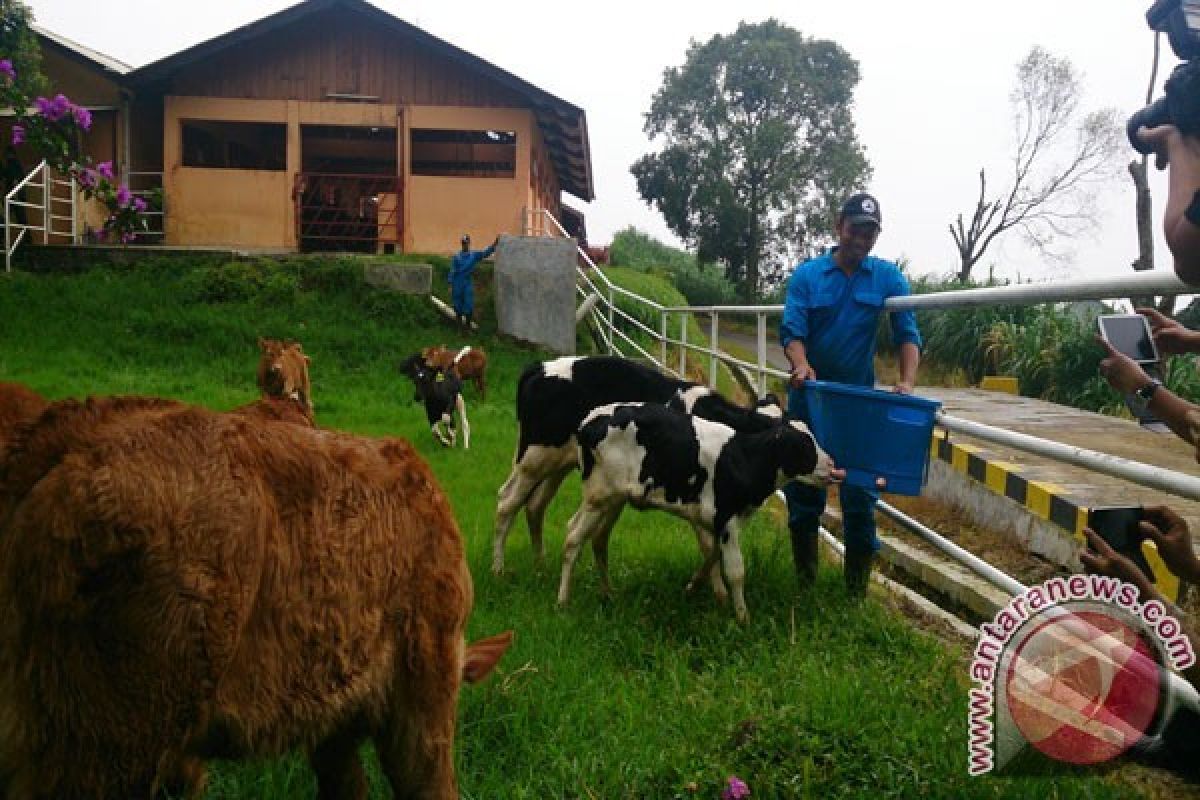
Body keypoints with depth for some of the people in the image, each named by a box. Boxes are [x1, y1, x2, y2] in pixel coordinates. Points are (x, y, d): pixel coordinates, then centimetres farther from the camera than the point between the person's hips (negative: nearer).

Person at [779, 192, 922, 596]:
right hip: (809, 394, 0)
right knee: (803, 486, 8)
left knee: (860, 492, 1)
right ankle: (804, 578, 22)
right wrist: (801, 366, -33)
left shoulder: (889, 278, 0)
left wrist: (907, 384, -26)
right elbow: (791, 330, -12)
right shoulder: (807, 274, -2)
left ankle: (858, 585, 12)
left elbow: (907, 334, -8)